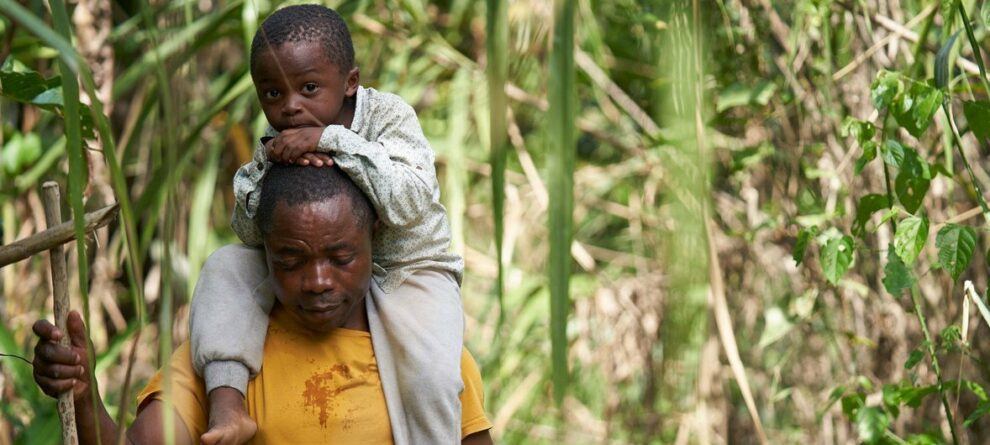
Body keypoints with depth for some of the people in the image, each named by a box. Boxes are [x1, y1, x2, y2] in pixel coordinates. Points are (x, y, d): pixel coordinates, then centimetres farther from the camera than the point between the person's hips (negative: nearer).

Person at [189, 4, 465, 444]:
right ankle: (226, 402, -24)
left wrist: (333, 141, -35)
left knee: (430, 372, -32)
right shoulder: (278, 143, -2)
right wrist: (270, 165, -27)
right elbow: (250, 231, -8)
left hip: (404, 269, -5)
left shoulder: (387, 116, -15)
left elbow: (409, 204, -30)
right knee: (225, 265, -13)